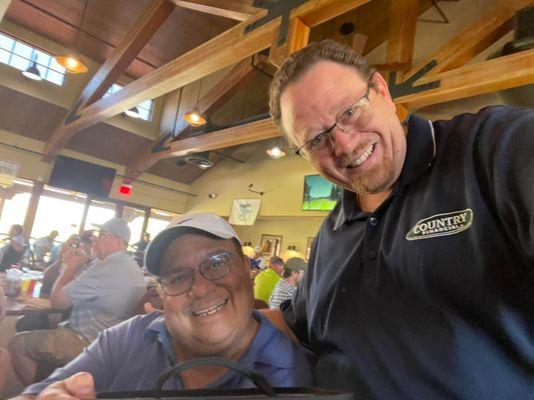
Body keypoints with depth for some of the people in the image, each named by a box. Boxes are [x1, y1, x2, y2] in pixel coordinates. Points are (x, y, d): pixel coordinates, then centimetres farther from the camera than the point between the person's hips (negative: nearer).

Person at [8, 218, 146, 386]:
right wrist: (75, 267, 4)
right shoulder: (132, 266, 6)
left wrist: (71, 266, -4)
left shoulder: (106, 268, -26)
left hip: (89, 343, -10)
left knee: (17, 343, -1)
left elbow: (58, 300, -16)